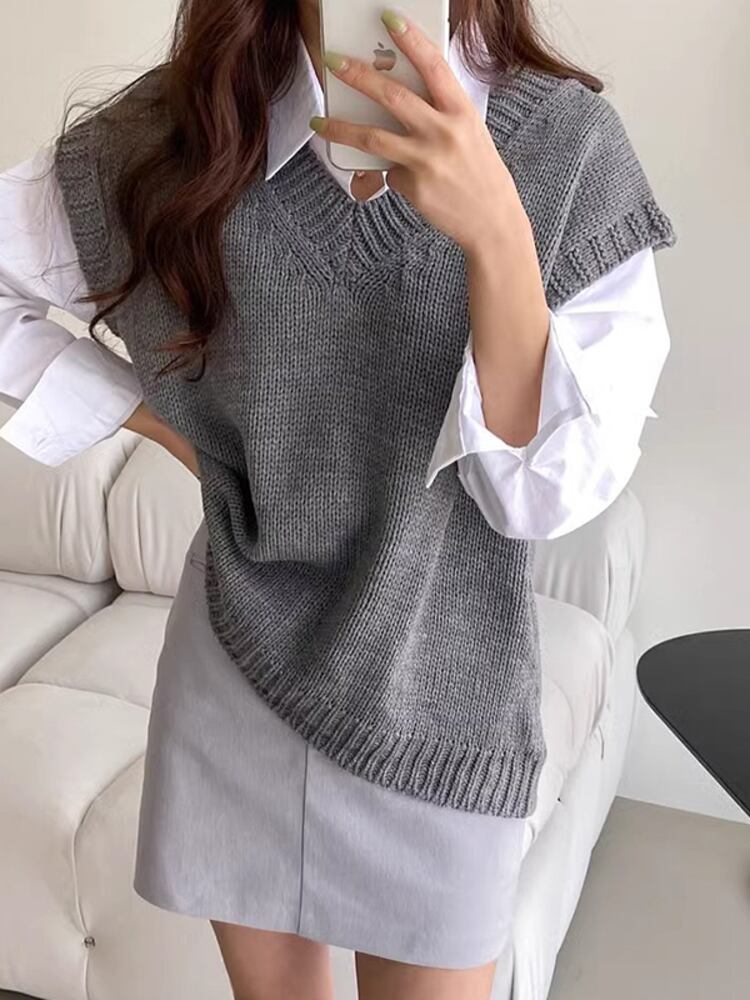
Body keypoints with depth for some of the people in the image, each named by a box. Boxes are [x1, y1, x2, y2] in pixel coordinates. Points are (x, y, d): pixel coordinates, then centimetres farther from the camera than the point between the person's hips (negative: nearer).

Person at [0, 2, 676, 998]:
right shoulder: (175, 132, -9)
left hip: (439, 699, -1)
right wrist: (155, 418, -3)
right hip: (233, 679, 2)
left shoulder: (571, 144, -13)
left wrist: (498, 237, -31)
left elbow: (551, 494, -17)